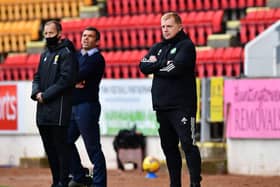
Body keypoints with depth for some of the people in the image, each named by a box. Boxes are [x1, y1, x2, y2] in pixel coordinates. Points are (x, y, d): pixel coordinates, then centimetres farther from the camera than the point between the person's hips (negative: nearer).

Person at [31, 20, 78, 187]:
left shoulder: (66, 53, -6)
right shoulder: (45, 54, 19)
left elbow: (66, 79, -16)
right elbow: (37, 77, 20)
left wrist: (46, 95, -16)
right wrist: (36, 93, -2)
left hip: (59, 109, -8)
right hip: (43, 111, 8)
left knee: (61, 147, -6)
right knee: (49, 148, 11)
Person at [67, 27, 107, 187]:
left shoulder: (97, 59, -7)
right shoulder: (76, 55, 16)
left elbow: (81, 74, -19)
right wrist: (74, 82, -12)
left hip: (88, 106, -8)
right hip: (73, 106, 8)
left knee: (93, 147, -5)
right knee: (66, 141, 11)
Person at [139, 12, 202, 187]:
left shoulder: (186, 46, -3)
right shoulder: (158, 47, 18)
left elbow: (176, 68, -18)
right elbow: (144, 66, 5)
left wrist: (155, 65, -3)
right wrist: (163, 64, -8)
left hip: (182, 105, -7)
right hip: (161, 105, 7)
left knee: (188, 145, -12)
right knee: (169, 147, 10)